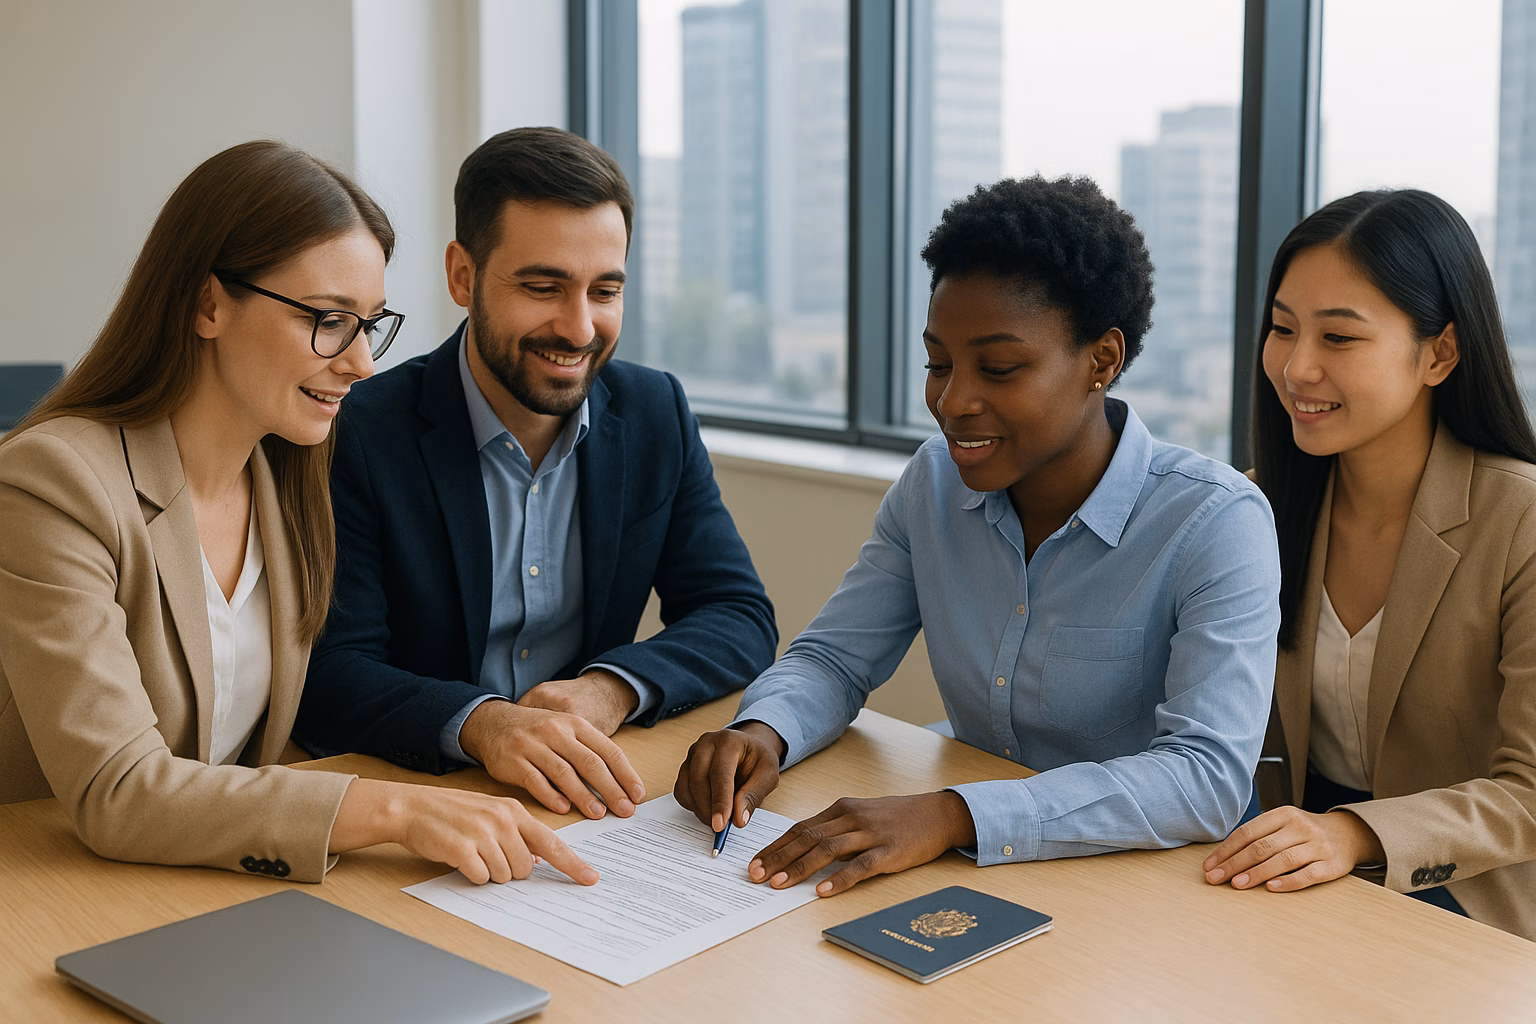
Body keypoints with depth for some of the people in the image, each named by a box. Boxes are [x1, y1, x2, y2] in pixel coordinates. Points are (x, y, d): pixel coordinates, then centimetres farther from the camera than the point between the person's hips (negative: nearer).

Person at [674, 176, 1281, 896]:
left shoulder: (1216, 523, -16)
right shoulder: (935, 480, 2)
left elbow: (1210, 777, -26)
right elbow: (834, 658, 8)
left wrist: (953, 815, -36)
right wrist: (762, 734, -16)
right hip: (971, 884, 5)